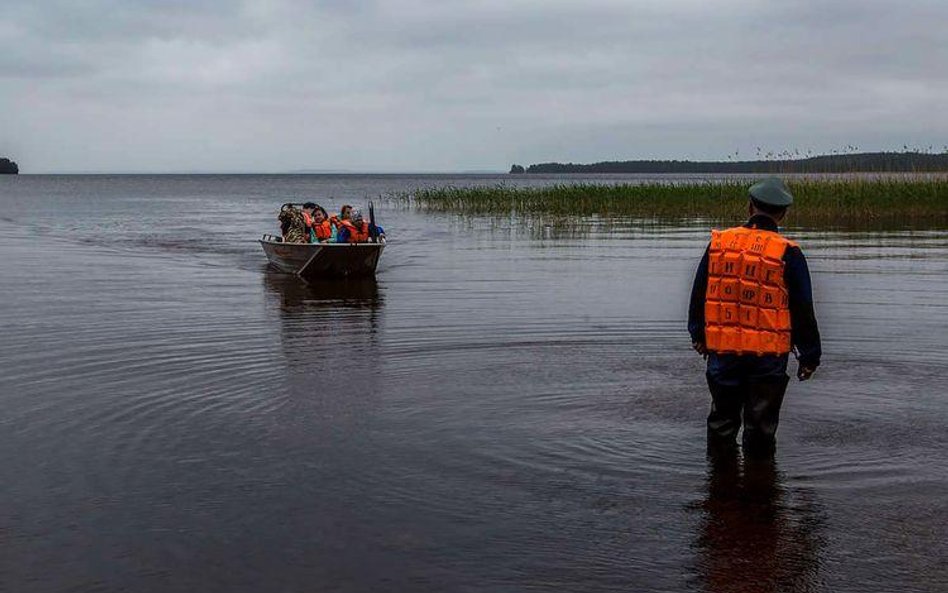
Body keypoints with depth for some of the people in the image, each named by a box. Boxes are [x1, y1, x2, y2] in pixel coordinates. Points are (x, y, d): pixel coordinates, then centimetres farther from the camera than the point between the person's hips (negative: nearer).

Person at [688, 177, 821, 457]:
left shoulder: (719, 242, 1)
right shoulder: (787, 253, -9)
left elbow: (699, 293, 10)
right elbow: (803, 310, -5)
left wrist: (698, 334, 24)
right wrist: (810, 356, 4)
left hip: (722, 351, 3)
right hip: (768, 354, -3)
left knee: (722, 416, 17)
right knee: (760, 425, 8)